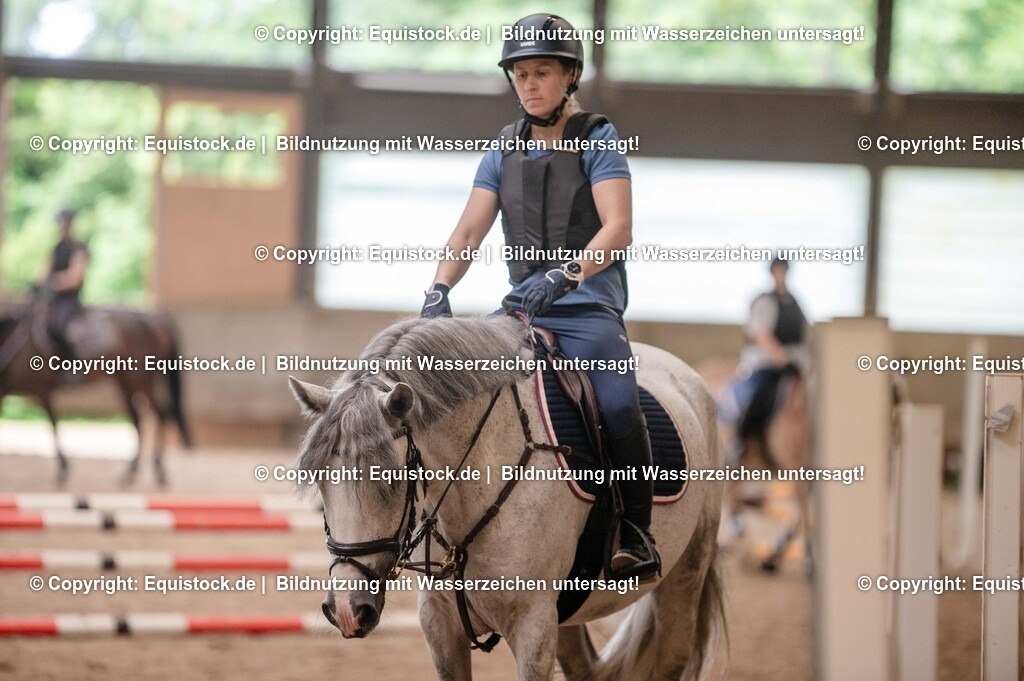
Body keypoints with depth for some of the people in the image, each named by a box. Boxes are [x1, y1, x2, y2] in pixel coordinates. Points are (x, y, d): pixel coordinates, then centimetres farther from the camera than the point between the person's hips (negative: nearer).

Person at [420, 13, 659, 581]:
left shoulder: (598, 141, -1)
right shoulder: (504, 152, 12)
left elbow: (618, 227, -14)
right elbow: (468, 231, 5)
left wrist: (564, 276, -29)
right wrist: (439, 289, -14)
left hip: (588, 309, -5)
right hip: (522, 309, 5)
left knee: (618, 405, -30)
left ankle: (636, 535, -18)